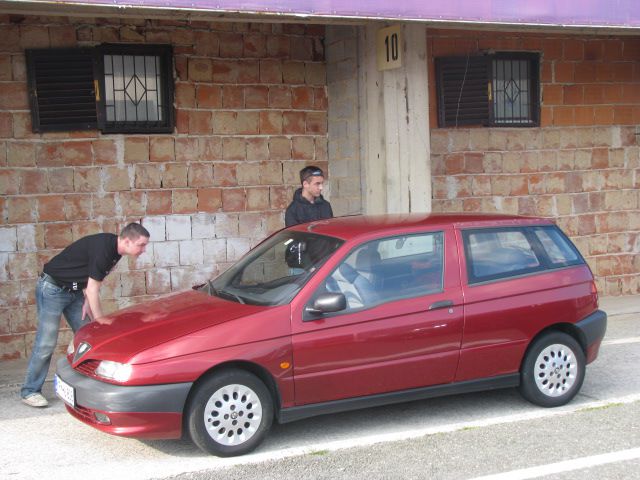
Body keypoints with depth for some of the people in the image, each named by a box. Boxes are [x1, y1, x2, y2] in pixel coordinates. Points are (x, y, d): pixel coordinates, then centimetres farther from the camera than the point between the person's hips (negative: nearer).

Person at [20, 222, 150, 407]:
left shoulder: (114, 249, -2)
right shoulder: (102, 248, -29)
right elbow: (93, 290, -25)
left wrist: (87, 301, -4)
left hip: (74, 290, 9)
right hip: (52, 288, -9)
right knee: (46, 343, -9)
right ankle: (30, 391, -1)